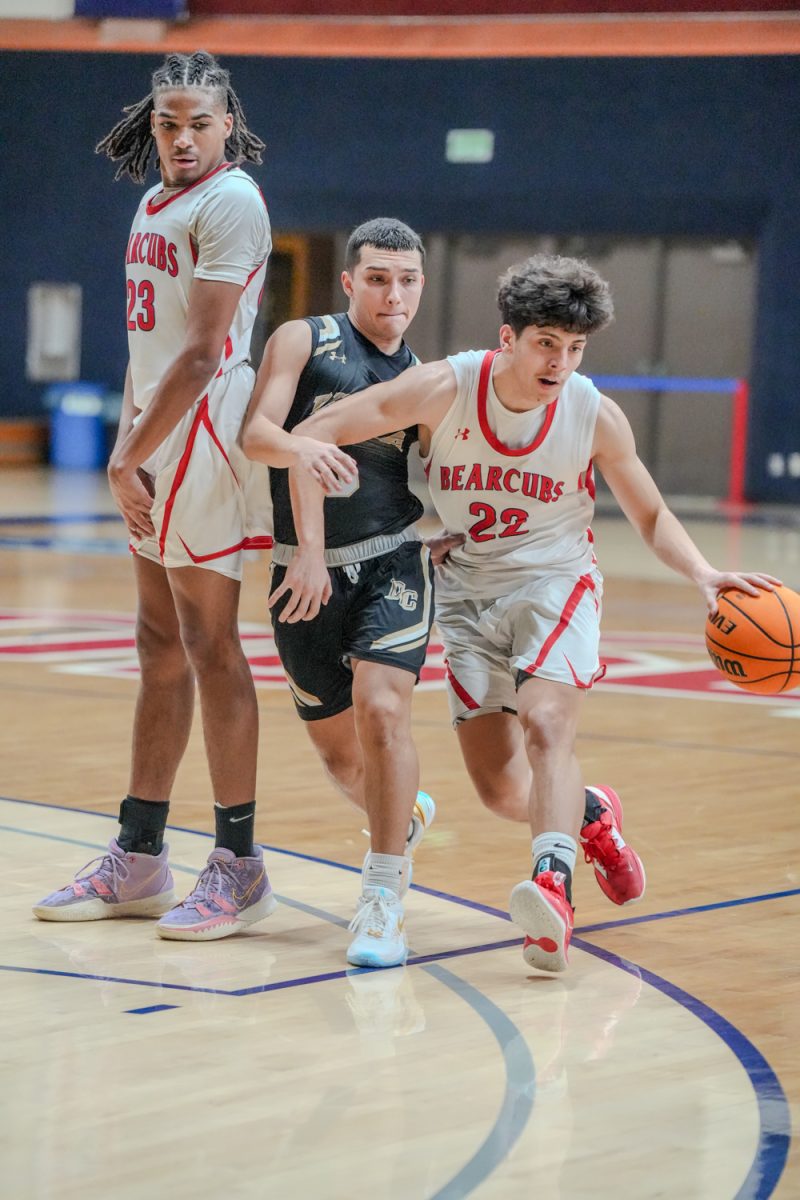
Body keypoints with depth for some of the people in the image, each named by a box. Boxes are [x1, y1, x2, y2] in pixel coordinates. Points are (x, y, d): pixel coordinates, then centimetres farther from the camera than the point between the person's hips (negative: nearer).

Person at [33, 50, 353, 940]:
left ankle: (238, 866, 1)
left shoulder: (229, 202, -11)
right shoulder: (154, 204, 17)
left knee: (209, 647, -6)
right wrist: (128, 450, 7)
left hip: (201, 436, -9)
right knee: (160, 648, 12)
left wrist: (128, 456, -15)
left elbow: (203, 351, -16)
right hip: (155, 443, 9)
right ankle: (137, 862, 18)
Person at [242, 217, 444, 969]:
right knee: (335, 748, 10)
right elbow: (257, 432, -14)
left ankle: (383, 901, -16)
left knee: (381, 708, -23)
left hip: (393, 560, 0)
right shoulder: (303, 341, 1)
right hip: (307, 569, 0)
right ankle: (404, 819, 45)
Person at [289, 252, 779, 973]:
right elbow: (314, 434, -18)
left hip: (554, 582, -1)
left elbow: (652, 516, 1)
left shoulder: (596, 415, -13)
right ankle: (590, 814, 31)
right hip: (468, 594, 1)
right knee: (500, 791, 0)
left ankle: (553, 885, -40)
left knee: (546, 724, -30)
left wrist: (702, 574, -20)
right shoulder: (447, 388, -17)